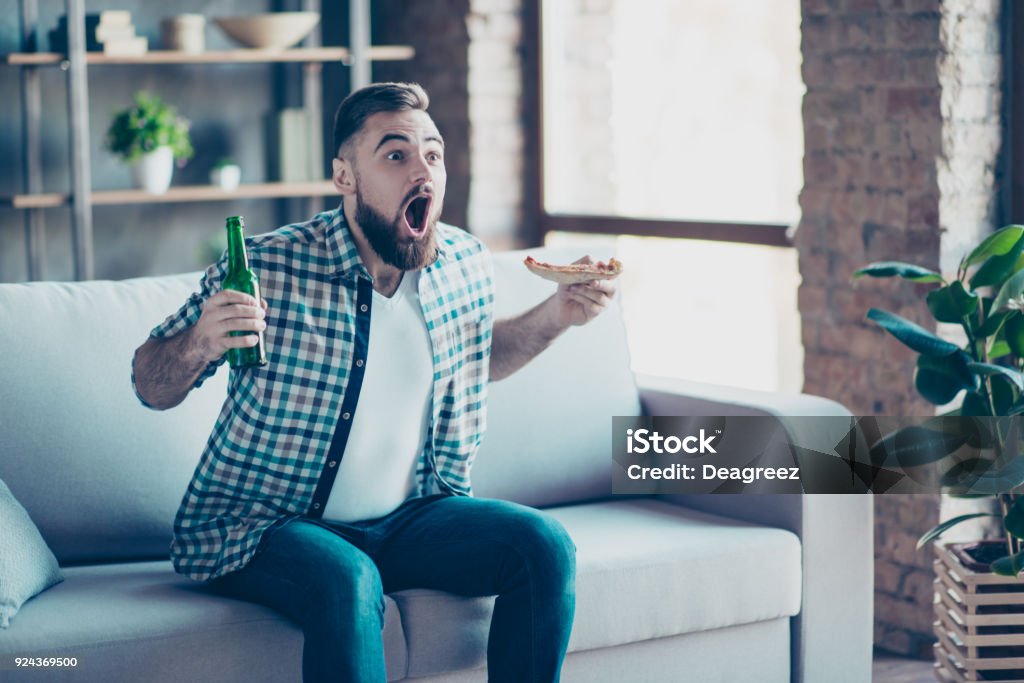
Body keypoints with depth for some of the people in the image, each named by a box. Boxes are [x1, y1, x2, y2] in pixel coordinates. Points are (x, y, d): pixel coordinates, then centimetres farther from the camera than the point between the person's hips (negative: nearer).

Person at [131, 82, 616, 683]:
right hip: (265, 528, -5)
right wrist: (201, 342, -27)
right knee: (347, 583, -35)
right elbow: (151, 388, -5)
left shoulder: (466, 265, -1)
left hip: (408, 517, 5)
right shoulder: (266, 268, -15)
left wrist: (558, 314, 5)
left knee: (544, 544, -15)